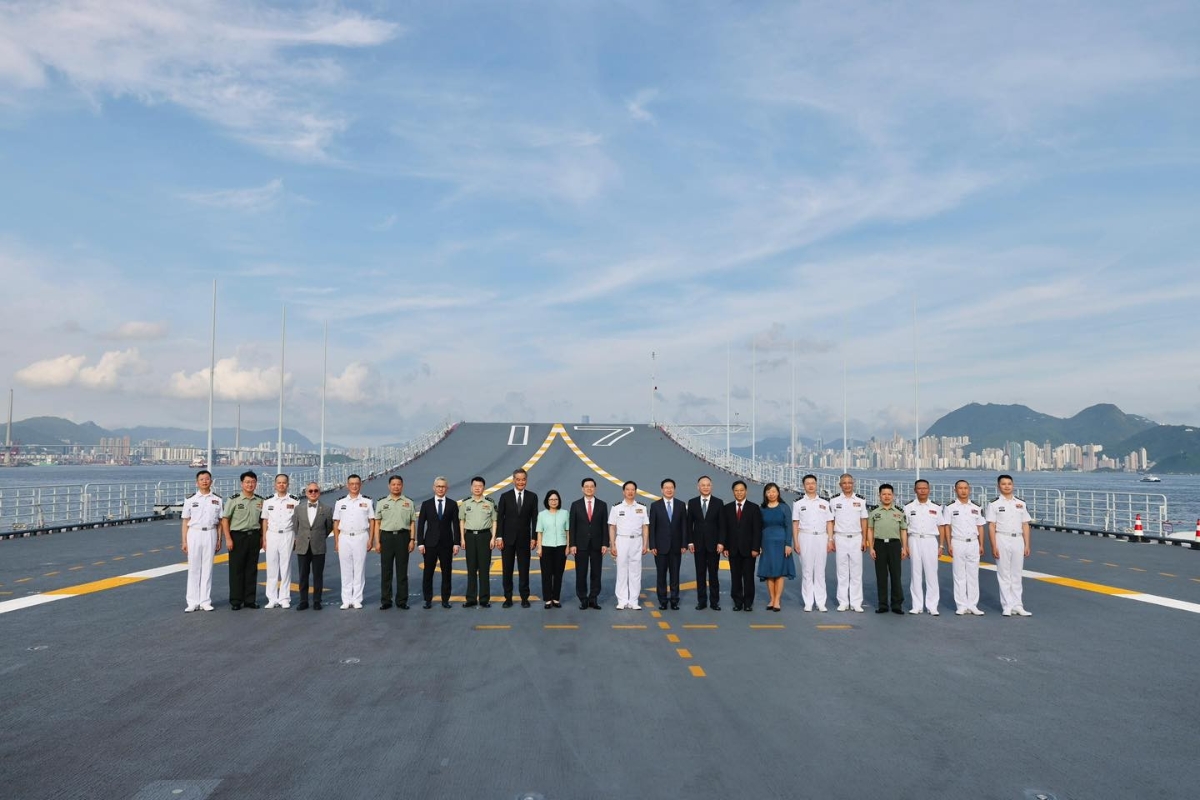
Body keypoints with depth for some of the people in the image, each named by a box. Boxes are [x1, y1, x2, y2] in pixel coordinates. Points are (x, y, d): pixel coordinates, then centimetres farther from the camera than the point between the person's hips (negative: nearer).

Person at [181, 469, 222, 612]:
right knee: (193, 568, 1)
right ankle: (193, 602, 7)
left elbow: (219, 522, 9)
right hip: (194, 534, -1)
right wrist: (184, 541, -1)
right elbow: (185, 521, 3)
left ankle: (205, 601, 10)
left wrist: (219, 540, 4)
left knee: (207, 568, 4)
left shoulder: (217, 500, 7)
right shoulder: (190, 500, 3)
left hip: (210, 534, 1)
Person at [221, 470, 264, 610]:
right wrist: (228, 539, -11)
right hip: (237, 536, -4)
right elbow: (225, 520, -5)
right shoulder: (234, 500, -5)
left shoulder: (260, 501, 7)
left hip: (254, 537, 4)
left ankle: (250, 599, 16)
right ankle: (235, 600, 9)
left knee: (252, 569, 8)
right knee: (236, 569, 1)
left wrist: (262, 537, 8)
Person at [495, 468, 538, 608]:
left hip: (524, 539, 0)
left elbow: (534, 519, 2)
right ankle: (508, 598, 14)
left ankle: (524, 598, 13)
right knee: (507, 570, 5)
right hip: (508, 539, 0)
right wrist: (499, 537, -7)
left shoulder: (532, 497, 2)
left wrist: (534, 538, -3)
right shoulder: (505, 496, 0)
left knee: (524, 570, 4)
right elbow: (499, 518, 0)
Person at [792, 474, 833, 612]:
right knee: (806, 571, 1)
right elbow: (795, 524, 4)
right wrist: (795, 542, -3)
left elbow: (829, 523, 10)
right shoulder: (798, 504, 6)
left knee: (820, 571, 3)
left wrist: (830, 540, 1)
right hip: (805, 537, -1)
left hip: (821, 537, 1)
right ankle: (808, 602, 6)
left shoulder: (824, 503, 10)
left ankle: (821, 602, 7)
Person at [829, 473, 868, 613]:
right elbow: (831, 522, 5)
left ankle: (856, 602, 7)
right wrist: (830, 540, -1)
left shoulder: (860, 502, 8)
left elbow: (863, 522, 8)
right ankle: (843, 602, 8)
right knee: (842, 571, 2)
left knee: (856, 571, 1)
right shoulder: (834, 502, 5)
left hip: (856, 538, 1)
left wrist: (864, 540, 2)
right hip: (841, 538, -1)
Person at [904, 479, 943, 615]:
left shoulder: (936, 508, 10)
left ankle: (932, 606, 3)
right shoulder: (908, 508, 7)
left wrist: (941, 546, 5)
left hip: (930, 541, 0)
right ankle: (917, 605, 8)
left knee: (931, 573, -3)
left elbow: (940, 528, 11)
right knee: (915, 573, 2)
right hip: (914, 541, 0)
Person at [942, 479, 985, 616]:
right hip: (958, 543, -3)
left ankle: (972, 605, 10)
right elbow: (946, 527, -2)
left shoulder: (976, 508, 10)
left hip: (973, 543, 3)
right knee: (959, 575, 0)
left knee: (973, 575, 5)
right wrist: (949, 545, -8)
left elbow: (980, 527, 12)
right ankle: (961, 606, 5)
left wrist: (981, 545, 6)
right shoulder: (950, 507, -1)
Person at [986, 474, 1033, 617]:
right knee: (1004, 574, 0)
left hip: (1018, 540, 3)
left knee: (1017, 574, 7)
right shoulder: (994, 504, -2)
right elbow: (991, 526, -5)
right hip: (1002, 540, -3)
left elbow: (1025, 525, 10)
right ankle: (1007, 606, 5)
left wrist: (1027, 545, 5)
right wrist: (994, 546, -11)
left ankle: (1017, 605, 13)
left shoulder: (1021, 503, 9)